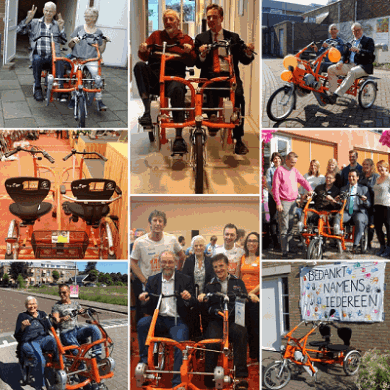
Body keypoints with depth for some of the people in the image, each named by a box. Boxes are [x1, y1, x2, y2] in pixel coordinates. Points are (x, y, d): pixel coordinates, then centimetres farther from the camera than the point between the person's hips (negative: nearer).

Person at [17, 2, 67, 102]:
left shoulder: (57, 25, 19)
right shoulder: (34, 23, 16)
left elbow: (64, 40, 10)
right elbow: (20, 30, 5)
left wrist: (61, 28, -1)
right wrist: (28, 19, -3)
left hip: (53, 55, 0)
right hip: (38, 54, 0)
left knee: (59, 61, -35)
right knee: (37, 59, -36)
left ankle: (61, 89, -32)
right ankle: (37, 88, -24)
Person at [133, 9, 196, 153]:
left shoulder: (186, 39, 19)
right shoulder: (156, 36, 23)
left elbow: (191, 62, 6)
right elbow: (144, 57, 12)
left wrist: (188, 52, -15)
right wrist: (143, 50, -12)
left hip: (175, 75, -2)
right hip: (153, 75, 2)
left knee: (177, 89, -37)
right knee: (139, 65, -30)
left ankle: (179, 137, -38)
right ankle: (147, 111, -37)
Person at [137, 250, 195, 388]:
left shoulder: (185, 280, 6)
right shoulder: (152, 280, 12)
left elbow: (192, 304, 2)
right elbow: (149, 304, 10)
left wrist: (189, 298, -23)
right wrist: (144, 298, -15)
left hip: (178, 321, -2)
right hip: (159, 319, 2)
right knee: (142, 323, -28)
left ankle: (177, 382, -22)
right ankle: (144, 360, -16)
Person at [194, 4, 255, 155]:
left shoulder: (233, 37, 19)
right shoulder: (201, 38, 18)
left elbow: (244, 61, 13)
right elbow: (198, 64, 10)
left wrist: (249, 53, -9)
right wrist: (202, 55, -12)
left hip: (229, 76, 0)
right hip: (210, 76, 0)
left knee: (239, 95, -30)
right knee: (210, 91, -37)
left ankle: (238, 140, -27)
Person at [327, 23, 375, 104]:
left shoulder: (369, 40, 6)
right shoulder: (351, 42, 25)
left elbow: (370, 54, -11)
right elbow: (345, 54, 20)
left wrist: (358, 50, -28)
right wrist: (341, 62, -4)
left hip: (363, 66, -6)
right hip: (349, 65, 7)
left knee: (352, 72, -40)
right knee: (331, 69, -13)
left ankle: (336, 94, -48)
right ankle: (332, 93, -17)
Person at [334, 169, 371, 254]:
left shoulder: (364, 188, 17)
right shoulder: (343, 189, 24)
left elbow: (369, 206, 11)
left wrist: (365, 200, -12)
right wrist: (337, 201, -3)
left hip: (359, 212, -2)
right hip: (346, 212, 2)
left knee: (359, 221, -36)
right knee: (337, 217, -31)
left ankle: (355, 245, -38)